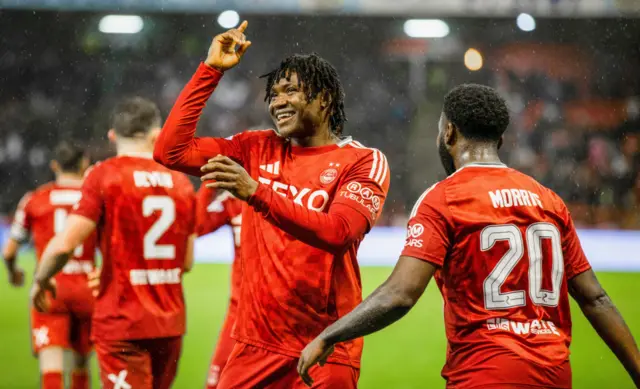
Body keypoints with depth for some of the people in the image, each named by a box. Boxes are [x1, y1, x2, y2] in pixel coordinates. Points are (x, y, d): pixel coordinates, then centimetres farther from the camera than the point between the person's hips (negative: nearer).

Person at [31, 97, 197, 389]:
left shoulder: (104, 176, -8)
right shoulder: (181, 183, 7)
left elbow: (64, 244, -15)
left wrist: (41, 280, 5)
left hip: (121, 323, -5)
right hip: (171, 322, 5)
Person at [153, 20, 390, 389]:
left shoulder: (364, 162, -4)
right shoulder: (259, 149, 10)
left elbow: (338, 234, -21)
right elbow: (171, 151, 3)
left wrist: (256, 193, -29)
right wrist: (211, 70, 2)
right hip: (256, 346, 4)